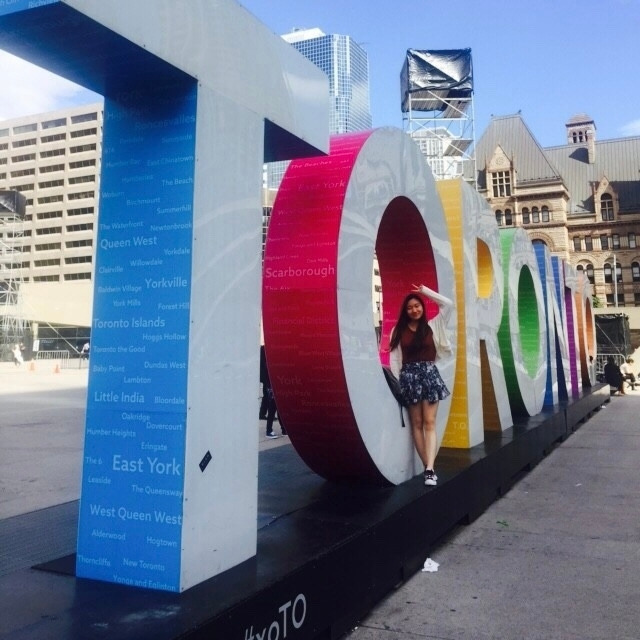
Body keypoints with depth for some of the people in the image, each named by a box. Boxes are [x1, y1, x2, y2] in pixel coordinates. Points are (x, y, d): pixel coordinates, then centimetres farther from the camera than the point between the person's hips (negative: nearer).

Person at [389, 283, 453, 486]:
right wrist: (396, 382, -6)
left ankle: (429, 469, -13)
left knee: (429, 422, -6)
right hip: (409, 376, 1)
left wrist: (425, 291, 2)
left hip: (429, 373, -1)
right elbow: (395, 359, 2)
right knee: (417, 423, 4)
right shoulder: (398, 331, 5)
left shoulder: (432, 326, 6)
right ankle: (429, 468, 10)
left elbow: (448, 304, -1)